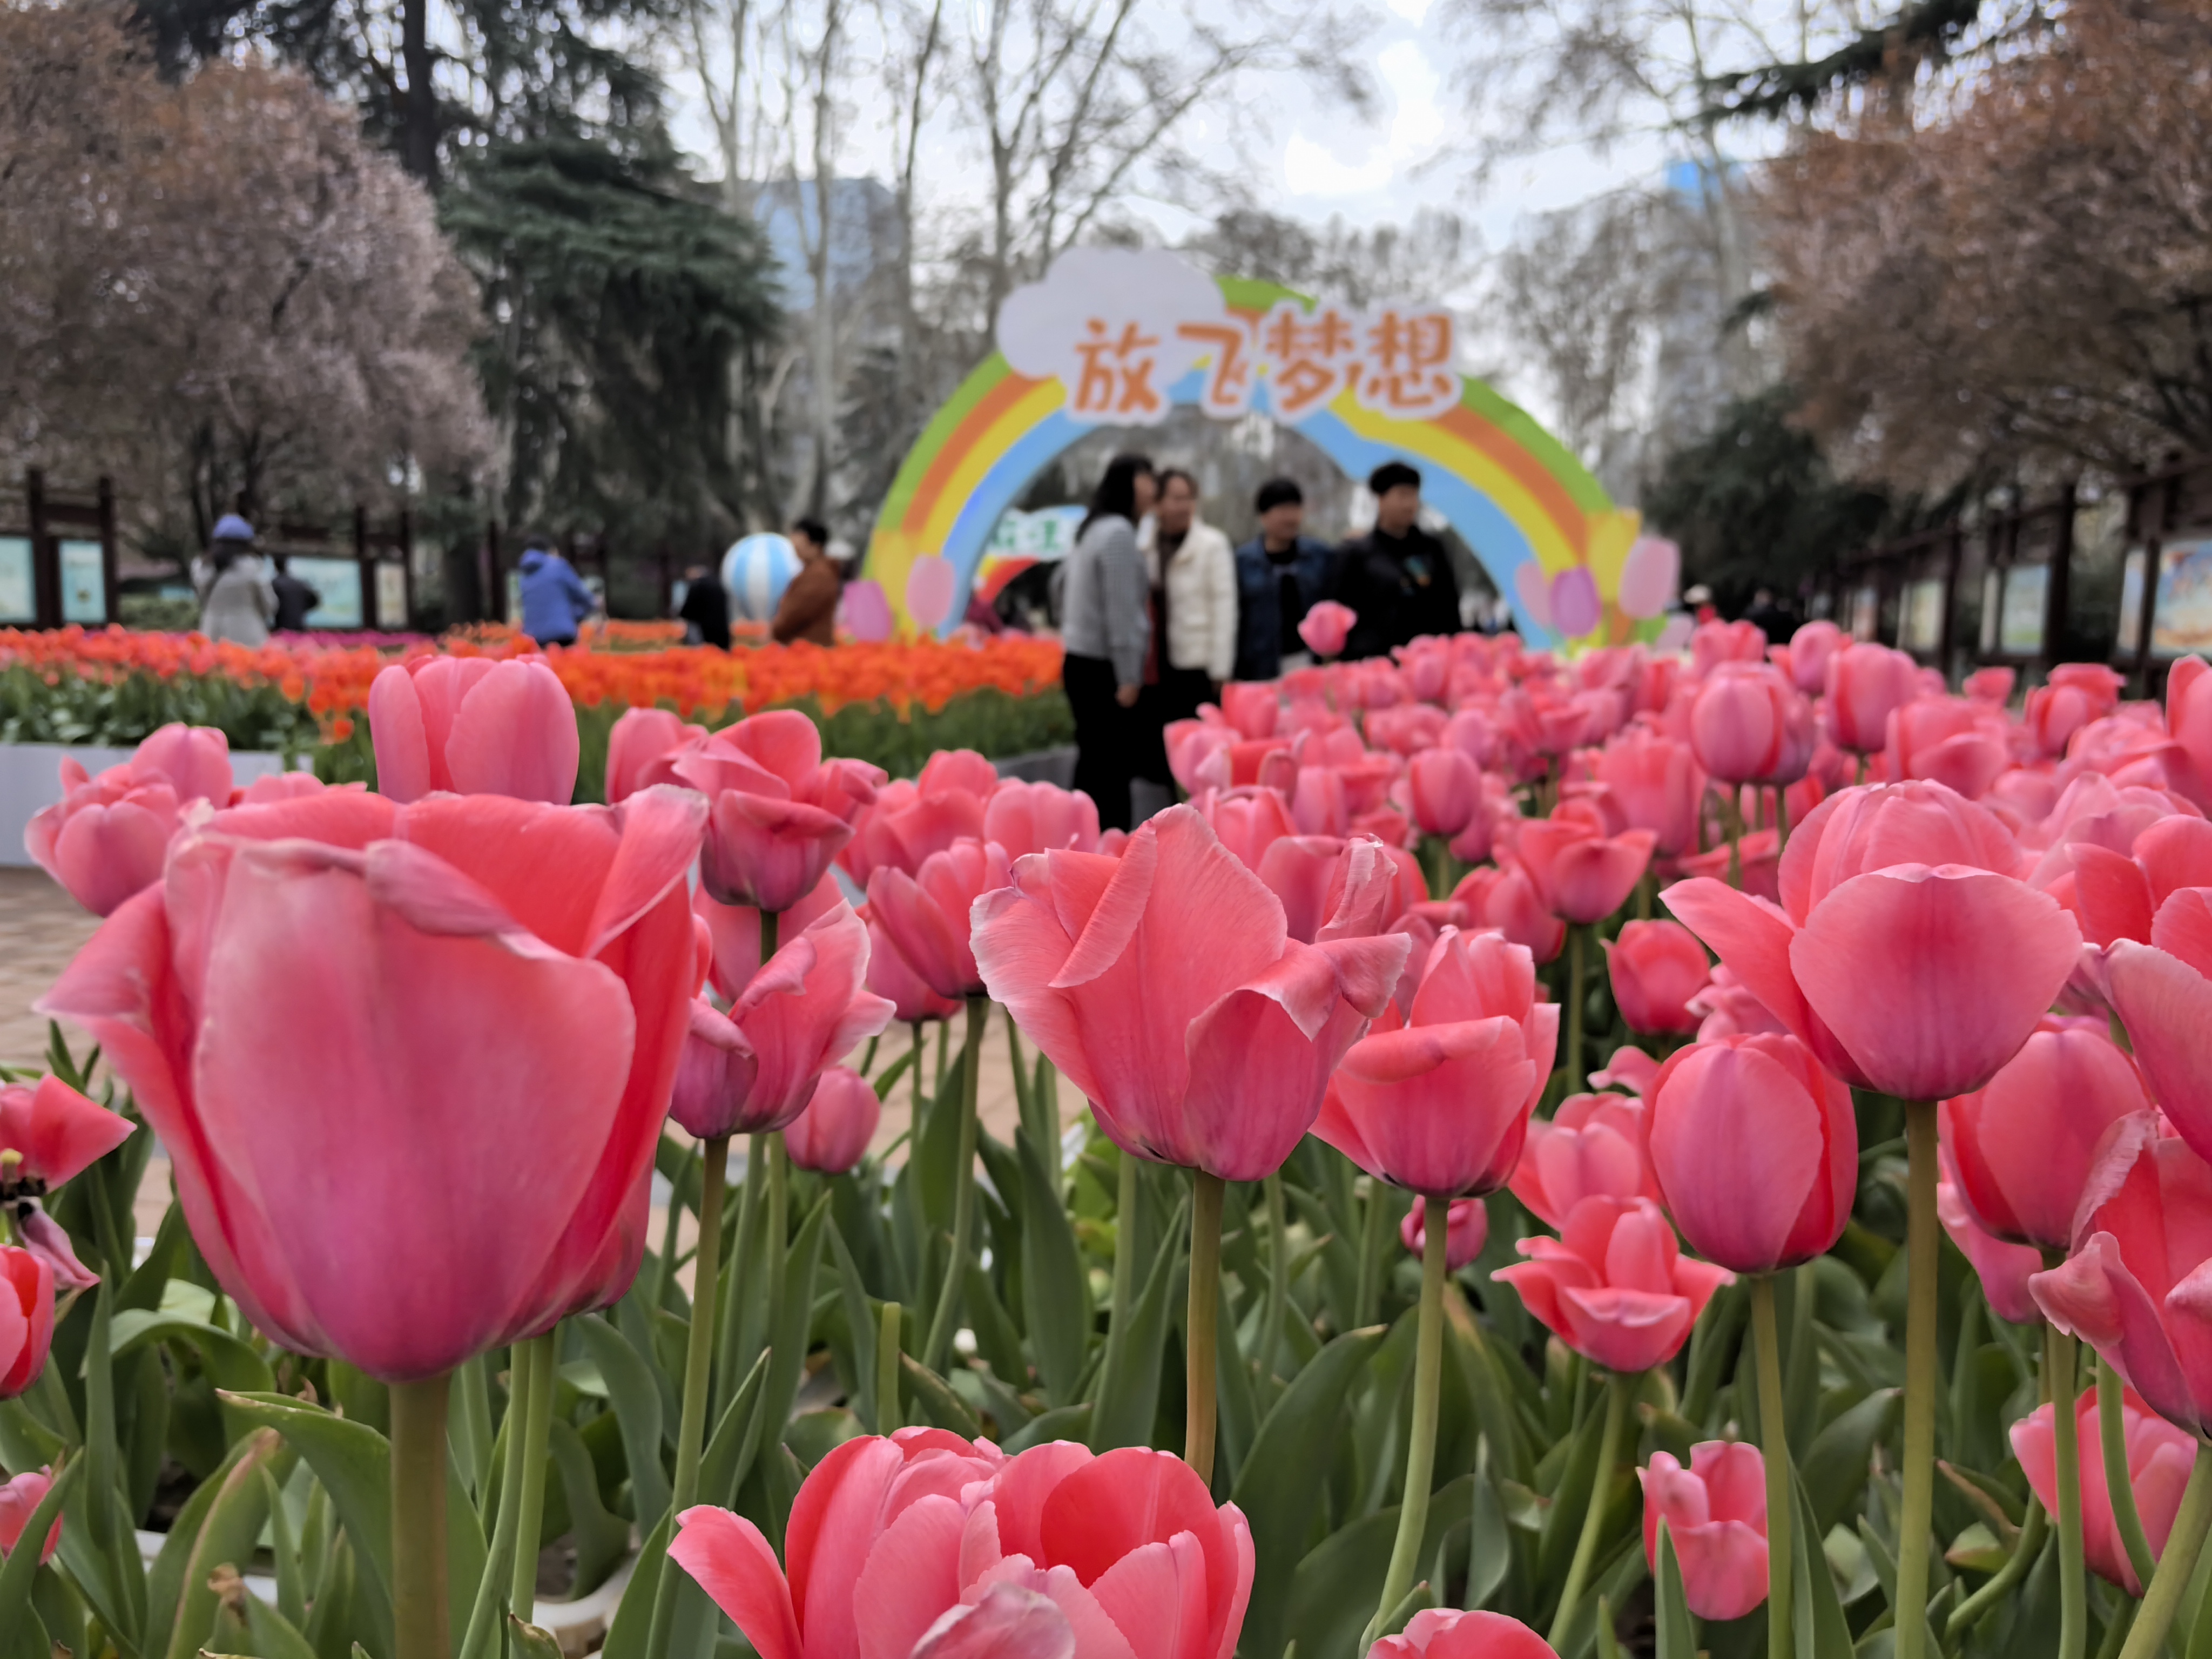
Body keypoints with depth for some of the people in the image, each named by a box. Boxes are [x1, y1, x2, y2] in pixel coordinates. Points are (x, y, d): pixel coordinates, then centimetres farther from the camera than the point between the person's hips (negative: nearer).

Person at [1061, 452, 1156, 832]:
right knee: (1113, 768, -8)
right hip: (1103, 667, -10)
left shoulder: (1093, 529, 17)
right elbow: (1120, 610, -18)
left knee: (1095, 764, 12)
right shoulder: (1118, 532, -13)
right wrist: (1128, 676, -17)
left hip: (1082, 662, 10)